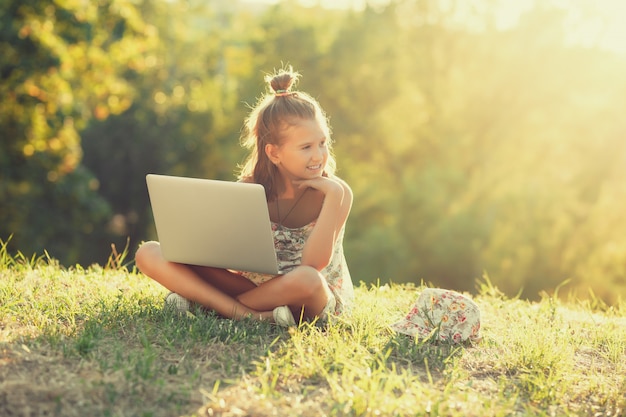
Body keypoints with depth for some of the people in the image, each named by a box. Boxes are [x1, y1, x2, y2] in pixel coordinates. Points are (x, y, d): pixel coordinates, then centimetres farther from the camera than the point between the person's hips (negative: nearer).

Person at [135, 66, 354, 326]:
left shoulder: (336, 192, -14)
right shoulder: (250, 189, -5)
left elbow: (311, 266, -26)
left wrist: (333, 195, -29)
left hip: (319, 299, -3)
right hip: (256, 285, 4)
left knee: (306, 280, -43)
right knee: (149, 254, -10)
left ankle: (203, 299, -21)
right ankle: (252, 315, -25)